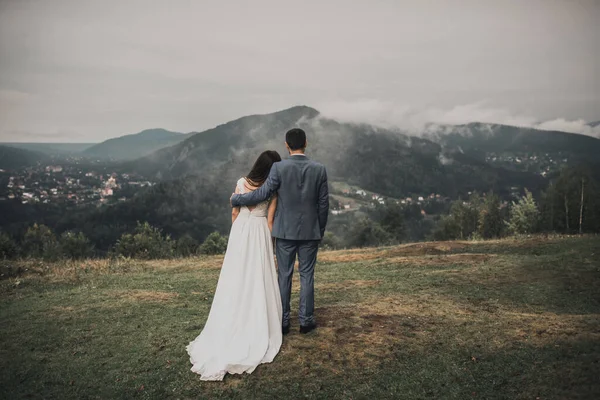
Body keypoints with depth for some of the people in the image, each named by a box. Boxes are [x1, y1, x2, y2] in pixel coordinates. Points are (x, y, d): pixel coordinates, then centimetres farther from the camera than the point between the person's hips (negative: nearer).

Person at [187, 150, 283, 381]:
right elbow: (270, 220, -4)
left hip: (240, 233, 2)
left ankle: (229, 331, 17)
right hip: (260, 234, -2)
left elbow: (234, 213, 5)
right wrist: (270, 245, 5)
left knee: (236, 281, 10)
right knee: (258, 282, 6)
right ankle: (256, 332, 15)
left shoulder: (241, 183, 0)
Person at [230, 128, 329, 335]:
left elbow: (262, 194, -10)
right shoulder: (319, 169, -3)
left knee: (284, 275, 8)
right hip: (310, 231, 1)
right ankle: (306, 320, 16)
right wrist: (321, 230, 12)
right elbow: (323, 203, 0)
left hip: (285, 230, -1)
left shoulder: (279, 168, -11)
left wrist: (236, 198, 6)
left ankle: (283, 321, 16)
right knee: (307, 275, 9)